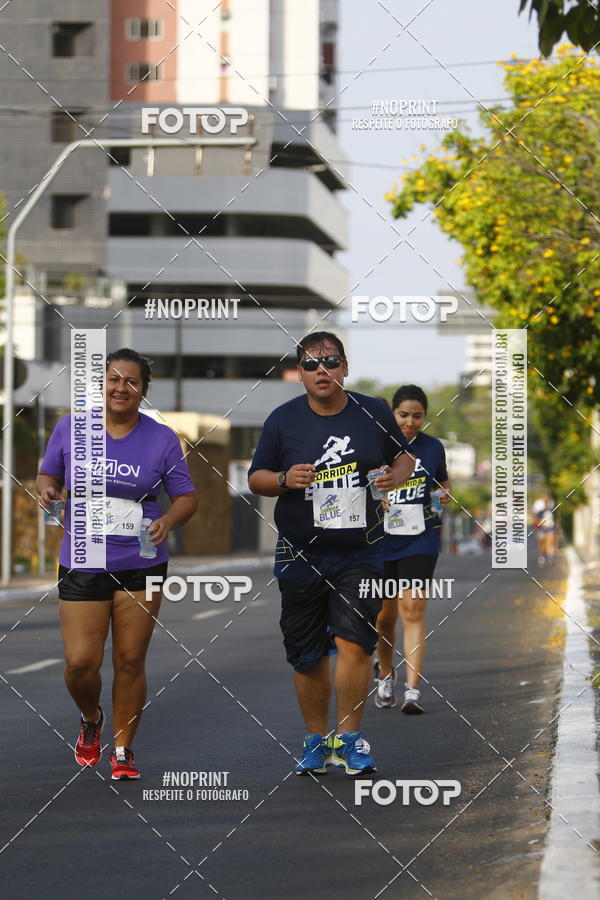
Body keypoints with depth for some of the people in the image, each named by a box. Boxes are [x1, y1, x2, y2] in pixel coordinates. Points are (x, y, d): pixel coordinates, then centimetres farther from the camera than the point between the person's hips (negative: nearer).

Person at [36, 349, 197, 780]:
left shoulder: (162, 439, 1)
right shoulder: (70, 429, 2)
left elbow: (187, 497, 5)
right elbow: (48, 475, 15)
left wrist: (168, 521, -16)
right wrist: (47, 489, -9)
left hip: (142, 567, 0)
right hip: (82, 564, 0)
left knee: (130, 662, 1)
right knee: (81, 663, -6)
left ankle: (123, 749, 18)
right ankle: (91, 718, 27)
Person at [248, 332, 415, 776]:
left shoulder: (374, 413, 1)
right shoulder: (283, 419, -1)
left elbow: (404, 456, 16)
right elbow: (256, 478, 7)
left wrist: (395, 476, -7)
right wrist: (285, 480, -14)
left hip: (360, 552, -1)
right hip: (301, 555, 1)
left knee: (354, 642, -14)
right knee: (308, 656, 7)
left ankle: (350, 737, -2)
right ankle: (316, 739, 23)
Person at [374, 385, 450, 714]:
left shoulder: (433, 448, 3)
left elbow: (442, 480, 18)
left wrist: (445, 493, -4)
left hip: (420, 539, 0)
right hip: (381, 539, 0)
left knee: (413, 610, -12)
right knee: (385, 615, 8)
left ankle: (412, 690, -14)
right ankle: (385, 673, 36)